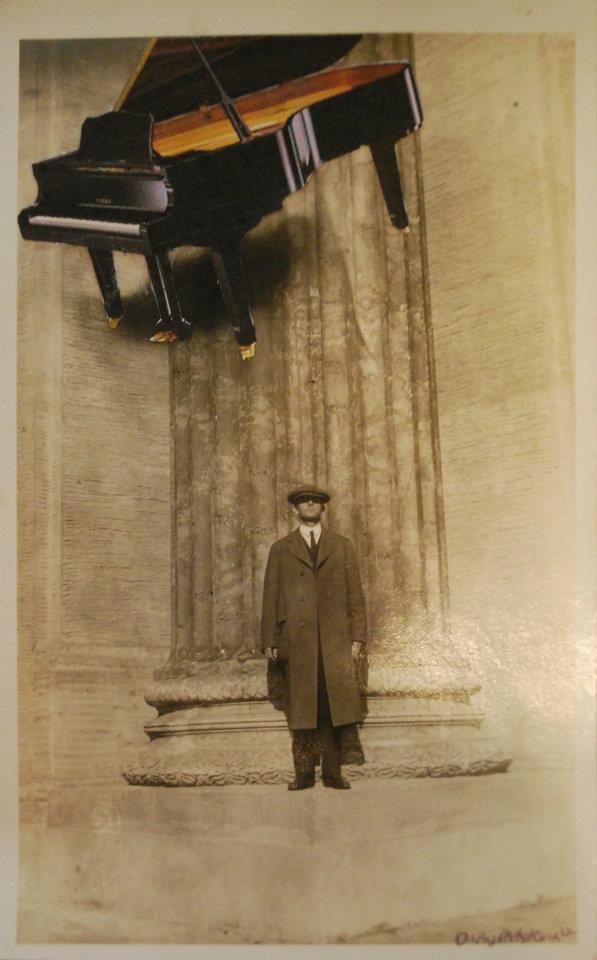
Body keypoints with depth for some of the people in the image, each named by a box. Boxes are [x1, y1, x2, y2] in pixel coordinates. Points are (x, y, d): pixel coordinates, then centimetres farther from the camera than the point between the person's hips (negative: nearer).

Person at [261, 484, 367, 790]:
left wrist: (357, 636, 1)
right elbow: (270, 596, 10)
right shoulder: (280, 549, 14)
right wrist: (269, 640, 2)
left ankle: (332, 771, 1)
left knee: (334, 704, -5)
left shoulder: (342, 545, 15)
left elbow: (355, 593, 10)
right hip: (296, 638, 0)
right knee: (301, 705, -1)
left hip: (335, 637, 0)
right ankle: (304, 773, 4)